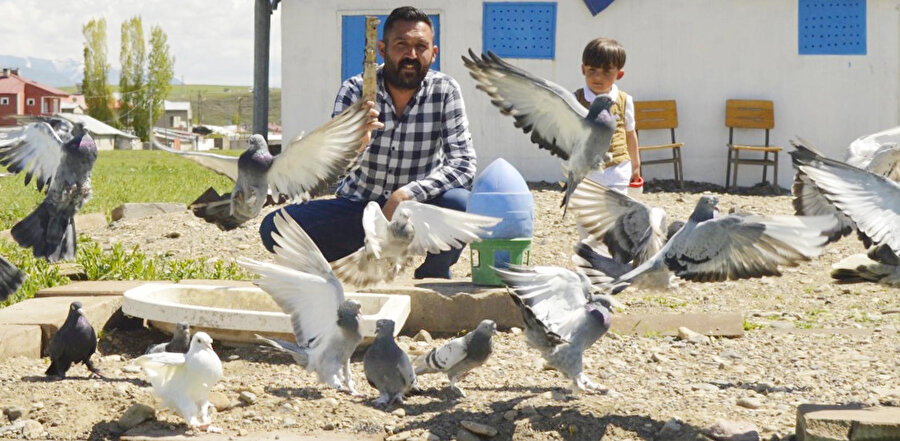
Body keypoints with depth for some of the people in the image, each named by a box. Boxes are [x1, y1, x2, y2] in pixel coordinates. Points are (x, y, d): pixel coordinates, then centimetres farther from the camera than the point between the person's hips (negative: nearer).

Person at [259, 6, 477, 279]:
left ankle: (434, 283, -5)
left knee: (460, 203, -34)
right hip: (358, 209, 1)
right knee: (274, 229, -20)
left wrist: (407, 194, -30)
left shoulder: (445, 90, -10)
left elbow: (464, 164, -16)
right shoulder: (355, 90, -11)